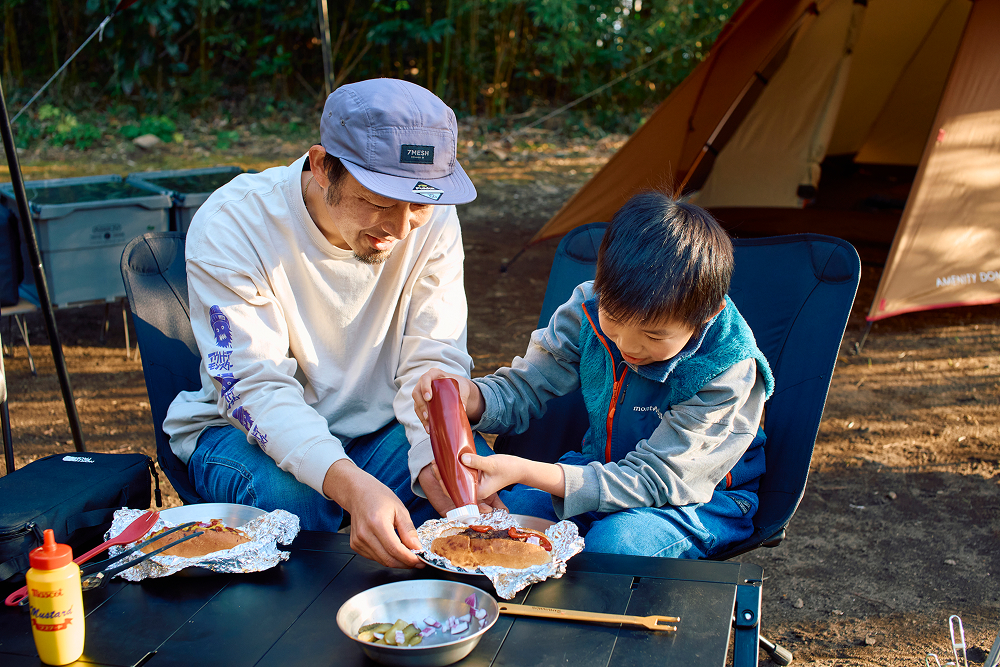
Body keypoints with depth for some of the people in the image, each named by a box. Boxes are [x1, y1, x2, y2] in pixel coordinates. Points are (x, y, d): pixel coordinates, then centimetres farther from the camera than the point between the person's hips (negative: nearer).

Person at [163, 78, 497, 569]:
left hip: (381, 424, 3)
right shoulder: (229, 226, -23)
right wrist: (351, 485, -47)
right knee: (289, 499, -37)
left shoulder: (433, 220, -12)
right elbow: (255, 386, -29)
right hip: (245, 429, -2)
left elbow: (434, 362, -13)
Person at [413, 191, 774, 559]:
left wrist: (524, 472, -40)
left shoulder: (728, 373, -28)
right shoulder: (589, 310, -14)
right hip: (602, 469, 4)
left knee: (615, 541, -34)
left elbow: (651, 481, -29)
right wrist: (469, 396, -29)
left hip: (698, 497, -4)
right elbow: (521, 391, -3)